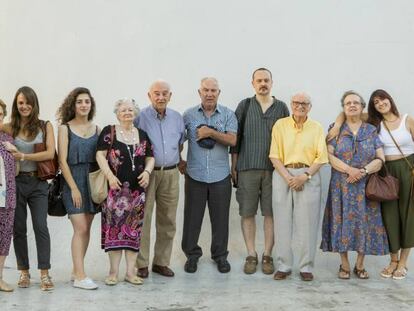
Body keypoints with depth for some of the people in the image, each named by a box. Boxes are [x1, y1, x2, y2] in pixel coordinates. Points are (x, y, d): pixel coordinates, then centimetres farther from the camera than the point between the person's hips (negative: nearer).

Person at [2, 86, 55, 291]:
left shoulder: (45, 126, 2)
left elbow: (50, 153, -8)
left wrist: (23, 156, -14)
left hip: (38, 183, -1)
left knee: (41, 226, -6)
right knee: (19, 228, 7)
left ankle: (44, 274, -3)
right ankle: (24, 272, 18)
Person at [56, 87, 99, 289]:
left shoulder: (96, 129, 8)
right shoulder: (65, 128, -2)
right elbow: (62, 161, -6)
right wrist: (74, 188, -12)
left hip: (92, 181, 4)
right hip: (73, 181, -4)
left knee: (86, 229, 7)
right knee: (81, 228, -10)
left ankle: (76, 270, 19)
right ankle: (80, 276, -7)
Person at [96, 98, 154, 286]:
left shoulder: (142, 135, 13)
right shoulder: (109, 132, 3)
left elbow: (150, 158, 16)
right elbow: (100, 155, -4)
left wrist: (147, 171, -4)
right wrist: (109, 175, -15)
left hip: (137, 189, 4)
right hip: (115, 188, -3)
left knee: (134, 229, 4)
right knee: (114, 227, -4)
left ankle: (130, 272, 10)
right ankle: (114, 272, 5)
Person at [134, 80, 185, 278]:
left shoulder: (177, 118, 10)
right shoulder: (140, 117, -4)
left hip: (171, 174, 5)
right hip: (147, 173, -4)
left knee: (167, 221, 9)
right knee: (143, 219, -3)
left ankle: (161, 262, 20)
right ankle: (141, 264, 6)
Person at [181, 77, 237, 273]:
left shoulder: (228, 115, 3)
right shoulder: (189, 115, 4)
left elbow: (232, 140, -8)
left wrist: (211, 133, -13)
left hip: (220, 176, 0)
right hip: (195, 175, 0)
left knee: (220, 218, 6)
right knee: (192, 216, 6)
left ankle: (220, 255, 21)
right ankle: (192, 254, 21)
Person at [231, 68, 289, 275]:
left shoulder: (281, 108, 9)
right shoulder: (244, 106, 8)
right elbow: (235, 138, 7)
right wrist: (233, 166, 3)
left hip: (274, 168, 0)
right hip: (247, 167, 0)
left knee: (271, 213, 2)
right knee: (247, 212, 2)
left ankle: (267, 255, 12)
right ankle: (251, 255, 13)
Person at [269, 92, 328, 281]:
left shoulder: (317, 128, 7)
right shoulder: (280, 125, 6)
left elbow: (321, 157, 1)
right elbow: (274, 155, 1)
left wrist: (305, 176, -11)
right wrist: (287, 177, -11)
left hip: (308, 177, 0)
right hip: (283, 175, 0)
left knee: (307, 224, 0)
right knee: (283, 222, 2)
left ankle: (306, 267, 10)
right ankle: (284, 266, 12)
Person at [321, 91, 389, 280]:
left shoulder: (371, 131, 8)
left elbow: (380, 159, 1)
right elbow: (329, 155, -5)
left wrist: (364, 171, -16)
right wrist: (349, 170, -18)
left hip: (366, 186, 1)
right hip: (341, 185, -1)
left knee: (364, 221, 1)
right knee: (343, 220, -1)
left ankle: (360, 265, 12)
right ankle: (344, 265, 8)